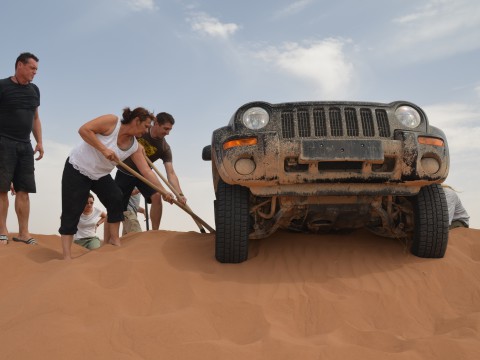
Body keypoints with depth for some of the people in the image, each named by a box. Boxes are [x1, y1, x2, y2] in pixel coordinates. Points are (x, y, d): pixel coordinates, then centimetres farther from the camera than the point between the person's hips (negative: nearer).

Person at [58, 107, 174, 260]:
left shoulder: (135, 147, -5)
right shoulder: (112, 121, -20)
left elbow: (146, 171, -7)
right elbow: (84, 129, -26)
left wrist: (163, 191, -13)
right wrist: (104, 149, -31)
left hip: (100, 174, 6)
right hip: (77, 168, -6)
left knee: (116, 200, -9)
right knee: (71, 212, -10)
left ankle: (113, 238, 7)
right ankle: (67, 256, -11)